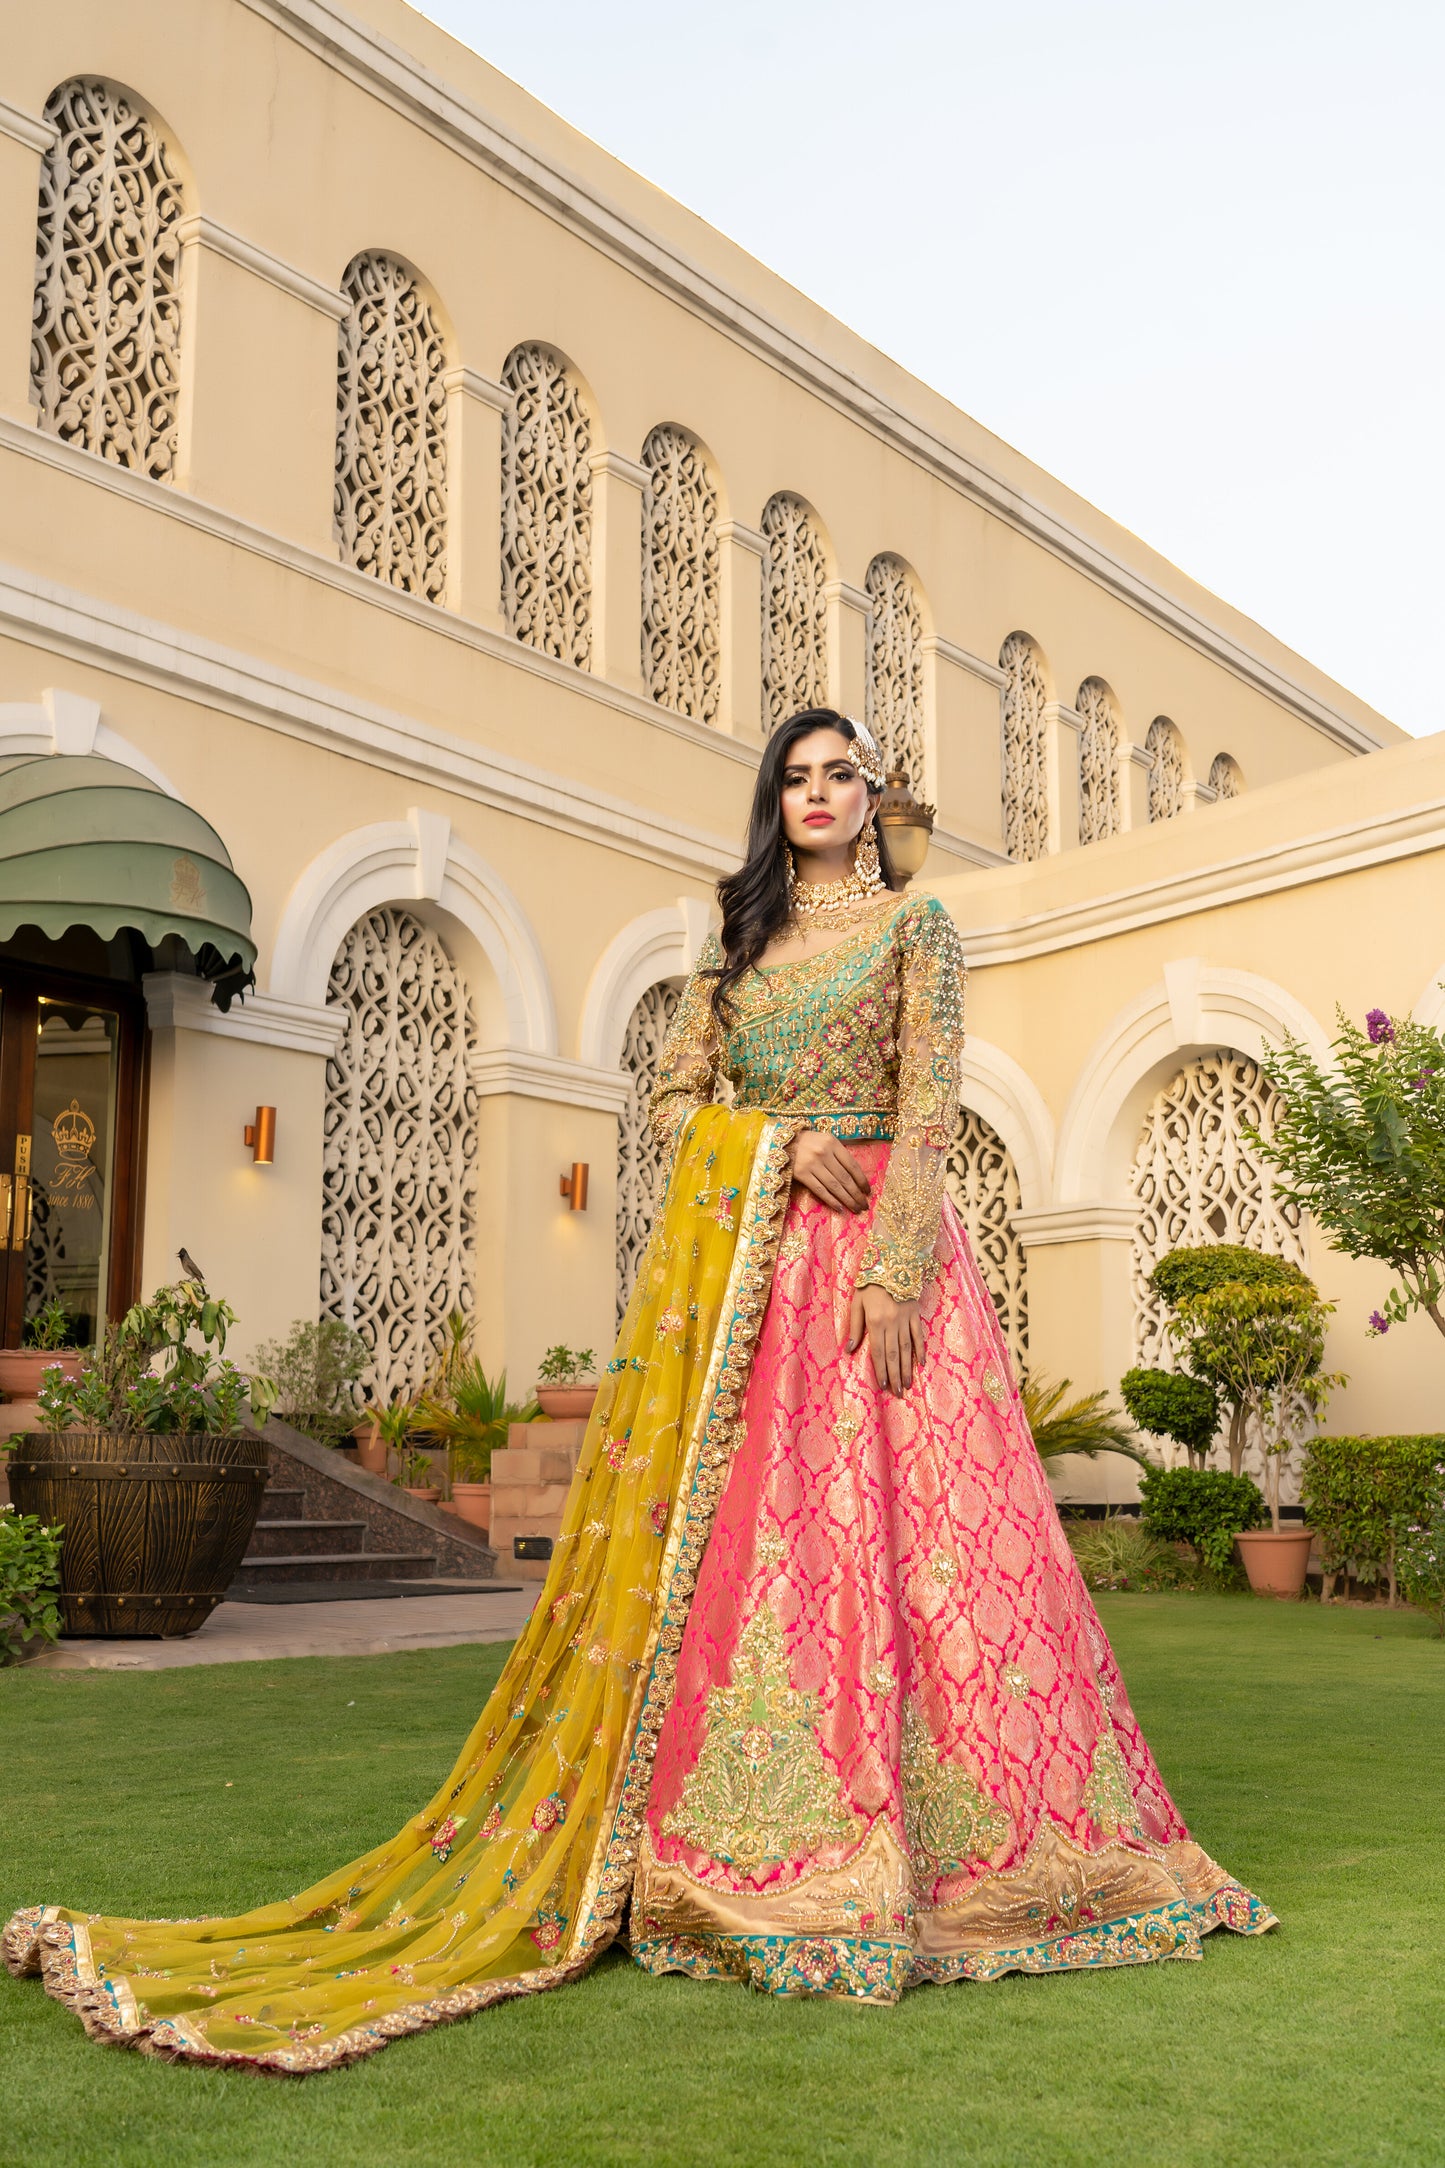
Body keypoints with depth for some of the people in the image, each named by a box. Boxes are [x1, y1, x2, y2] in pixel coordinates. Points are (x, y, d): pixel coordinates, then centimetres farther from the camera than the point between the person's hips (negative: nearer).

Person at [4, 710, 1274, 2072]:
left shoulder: (915, 927, 9)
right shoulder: (733, 938, 20)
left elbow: (929, 1105, -3)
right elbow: (674, 1101, 13)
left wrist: (894, 1269, -16)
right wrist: (780, 1141, -6)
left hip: (875, 1241, -3)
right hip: (738, 1264, 3)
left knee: (891, 1523, -10)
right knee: (728, 1528, -4)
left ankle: (914, 1845, -2)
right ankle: (739, 1848, 1)